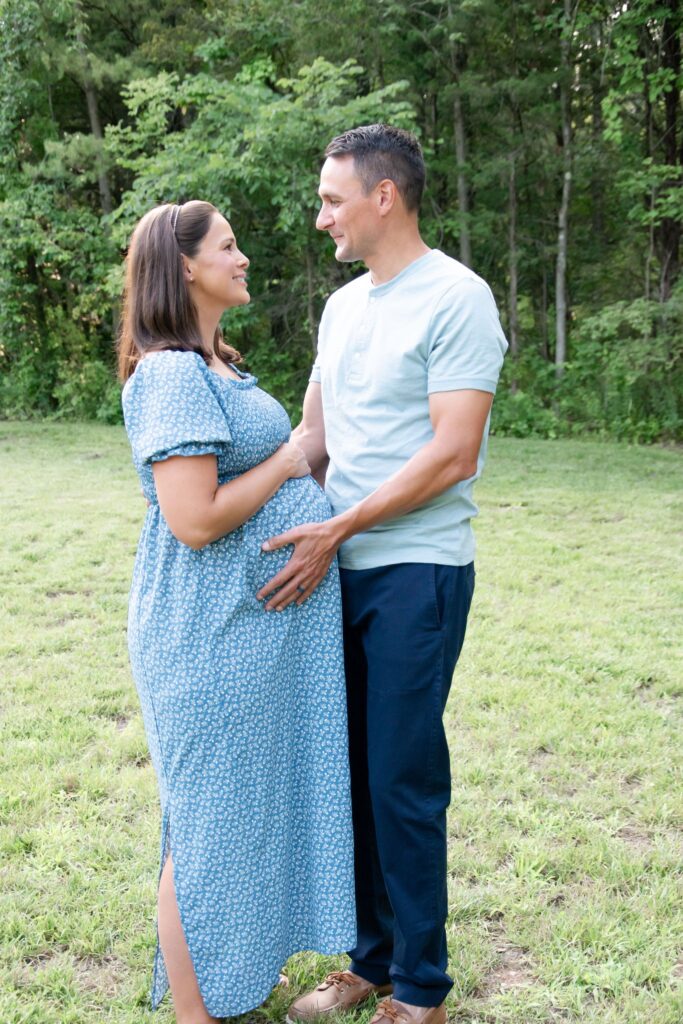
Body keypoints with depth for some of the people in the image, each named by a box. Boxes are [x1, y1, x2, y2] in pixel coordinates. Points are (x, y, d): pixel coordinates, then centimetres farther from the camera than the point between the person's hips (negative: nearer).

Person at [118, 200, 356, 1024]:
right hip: (214, 632, -10)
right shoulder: (171, 375, -18)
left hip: (258, 619, 10)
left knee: (250, 808, 19)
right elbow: (195, 519, -25)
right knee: (212, 820, 3)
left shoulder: (215, 368, 14)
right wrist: (288, 462, -14)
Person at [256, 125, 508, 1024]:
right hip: (337, 571, 8)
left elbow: (452, 455, -17)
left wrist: (336, 531, -18)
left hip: (416, 572, -7)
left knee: (404, 782, 0)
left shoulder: (455, 300, -10)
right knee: (350, 773, 13)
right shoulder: (343, 305, 15)